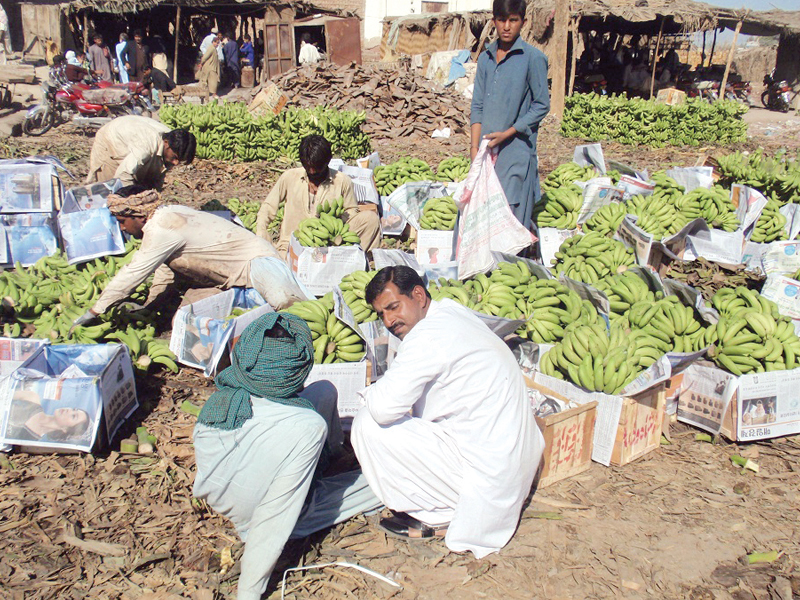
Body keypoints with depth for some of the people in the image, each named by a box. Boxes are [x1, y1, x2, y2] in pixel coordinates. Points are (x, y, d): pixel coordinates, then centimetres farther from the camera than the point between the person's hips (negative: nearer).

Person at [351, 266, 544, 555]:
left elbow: (383, 407, -26)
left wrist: (371, 392, -4)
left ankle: (437, 518, 4)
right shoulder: (452, 310, 9)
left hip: (488, 474, -10)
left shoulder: (428, 334, -20)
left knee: (368, 425, -11)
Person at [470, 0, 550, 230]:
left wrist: (507, 133, -12)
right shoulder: (485, 58, 10)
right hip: (487, 150, 5)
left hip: (517, 149, -5)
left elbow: (542, 106, -4)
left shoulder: (533, 58, -4)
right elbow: (478, 107, 10)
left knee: (512, 214, -5)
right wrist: (475, 148, -1)